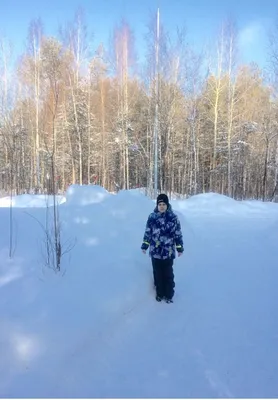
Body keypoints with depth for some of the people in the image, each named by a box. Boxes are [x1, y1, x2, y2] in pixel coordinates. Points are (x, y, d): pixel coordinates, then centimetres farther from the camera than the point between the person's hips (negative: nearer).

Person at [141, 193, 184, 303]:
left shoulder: (173, 217, -6)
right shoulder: (152, 217, -3)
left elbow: (178, 234, 1)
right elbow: (147, 232, 5)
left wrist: (180, 248, 3)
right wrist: (144, 246, 6)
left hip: (168, 252, -1)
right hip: (155, 251, 2)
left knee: (168, 274, 7)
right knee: (157, 273, 13)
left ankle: (169, 295, 24)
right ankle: (159, 293, 30)